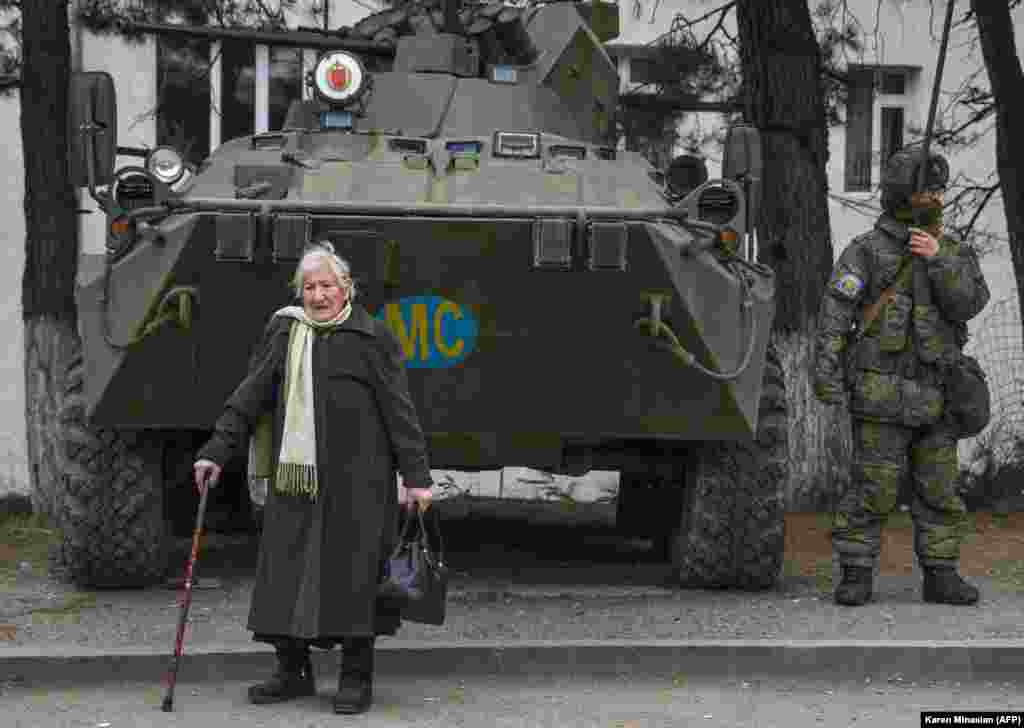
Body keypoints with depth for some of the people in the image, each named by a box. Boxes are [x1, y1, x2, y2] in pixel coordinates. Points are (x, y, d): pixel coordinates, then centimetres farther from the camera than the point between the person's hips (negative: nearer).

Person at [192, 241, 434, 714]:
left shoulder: (371, 338, -1)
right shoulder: (284, 333, 10)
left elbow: (398, 409, -3)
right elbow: (248, 398, 10)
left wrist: (415, 475, -6)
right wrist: (217, 452, 3)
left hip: (356, 480, -4)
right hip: (294, 476, 4)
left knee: (353, 572, -2)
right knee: (286, 569, 5)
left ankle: (356, 679, 8)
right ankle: (292, 672, 18)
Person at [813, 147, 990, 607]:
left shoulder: (954, 253, 10)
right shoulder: (867, 252, -3)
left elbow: (968, 304, -7)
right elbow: (834, 314, -9)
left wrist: (937, 259, -19)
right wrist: (826, 371, -19)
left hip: (935, 398, 4)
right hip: (882, 395, -4)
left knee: (939, 492, 6)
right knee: (873, 491, -4)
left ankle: (940, 577, 13)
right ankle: (856, 577, 4)